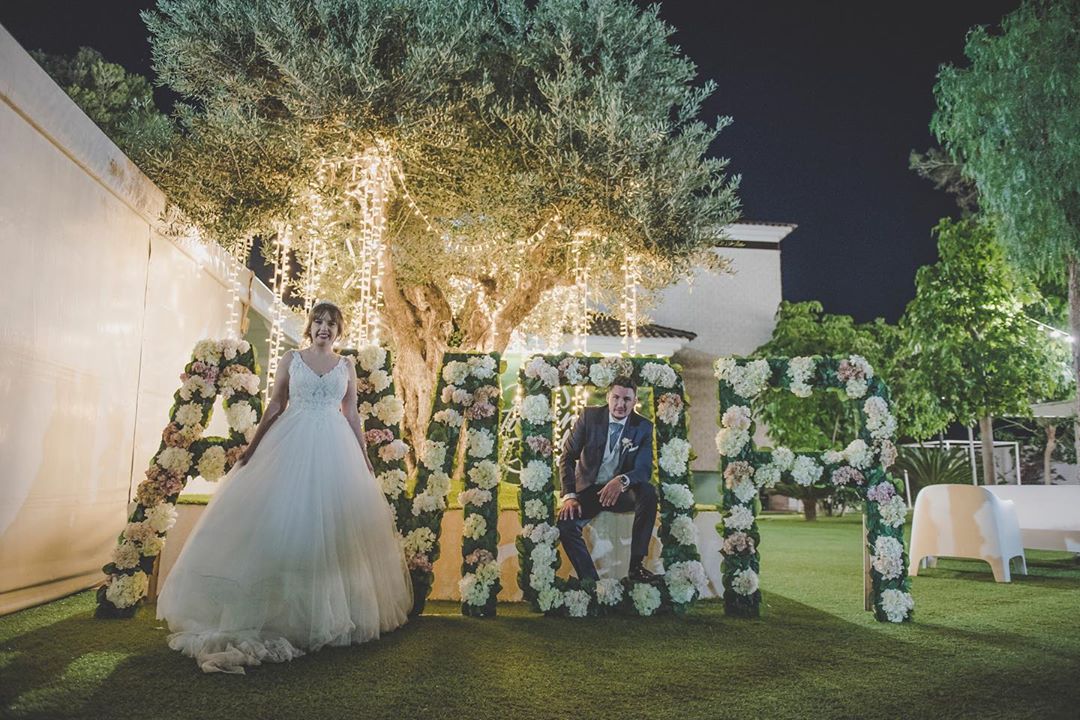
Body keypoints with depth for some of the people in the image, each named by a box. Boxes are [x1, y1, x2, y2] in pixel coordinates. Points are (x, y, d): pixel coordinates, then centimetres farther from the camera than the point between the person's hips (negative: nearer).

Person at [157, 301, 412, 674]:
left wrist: (365, 458, 8)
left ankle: (329, 611, 15)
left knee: (332, 526, 2)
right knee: (282, 521, -3)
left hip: (334, 448, 1)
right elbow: (275, 406, 6)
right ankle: (282, 606, 8)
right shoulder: (291, 359, 6)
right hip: (291, 445, -1)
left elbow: (352, 414, 10)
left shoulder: (346, 365, 9)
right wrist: (251, 448, 2)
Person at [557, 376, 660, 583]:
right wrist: (569, 495, -17)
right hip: (589, 488, 0)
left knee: (648, 492, -32)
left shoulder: (643, 427, -4)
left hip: (622, 491, 1)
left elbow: (645, 470, -11)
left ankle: (636, 565, -23)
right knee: (565, 523, -29)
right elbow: (568, 456, -3)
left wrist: (622, 480, -35)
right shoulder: (589, 416, -5)